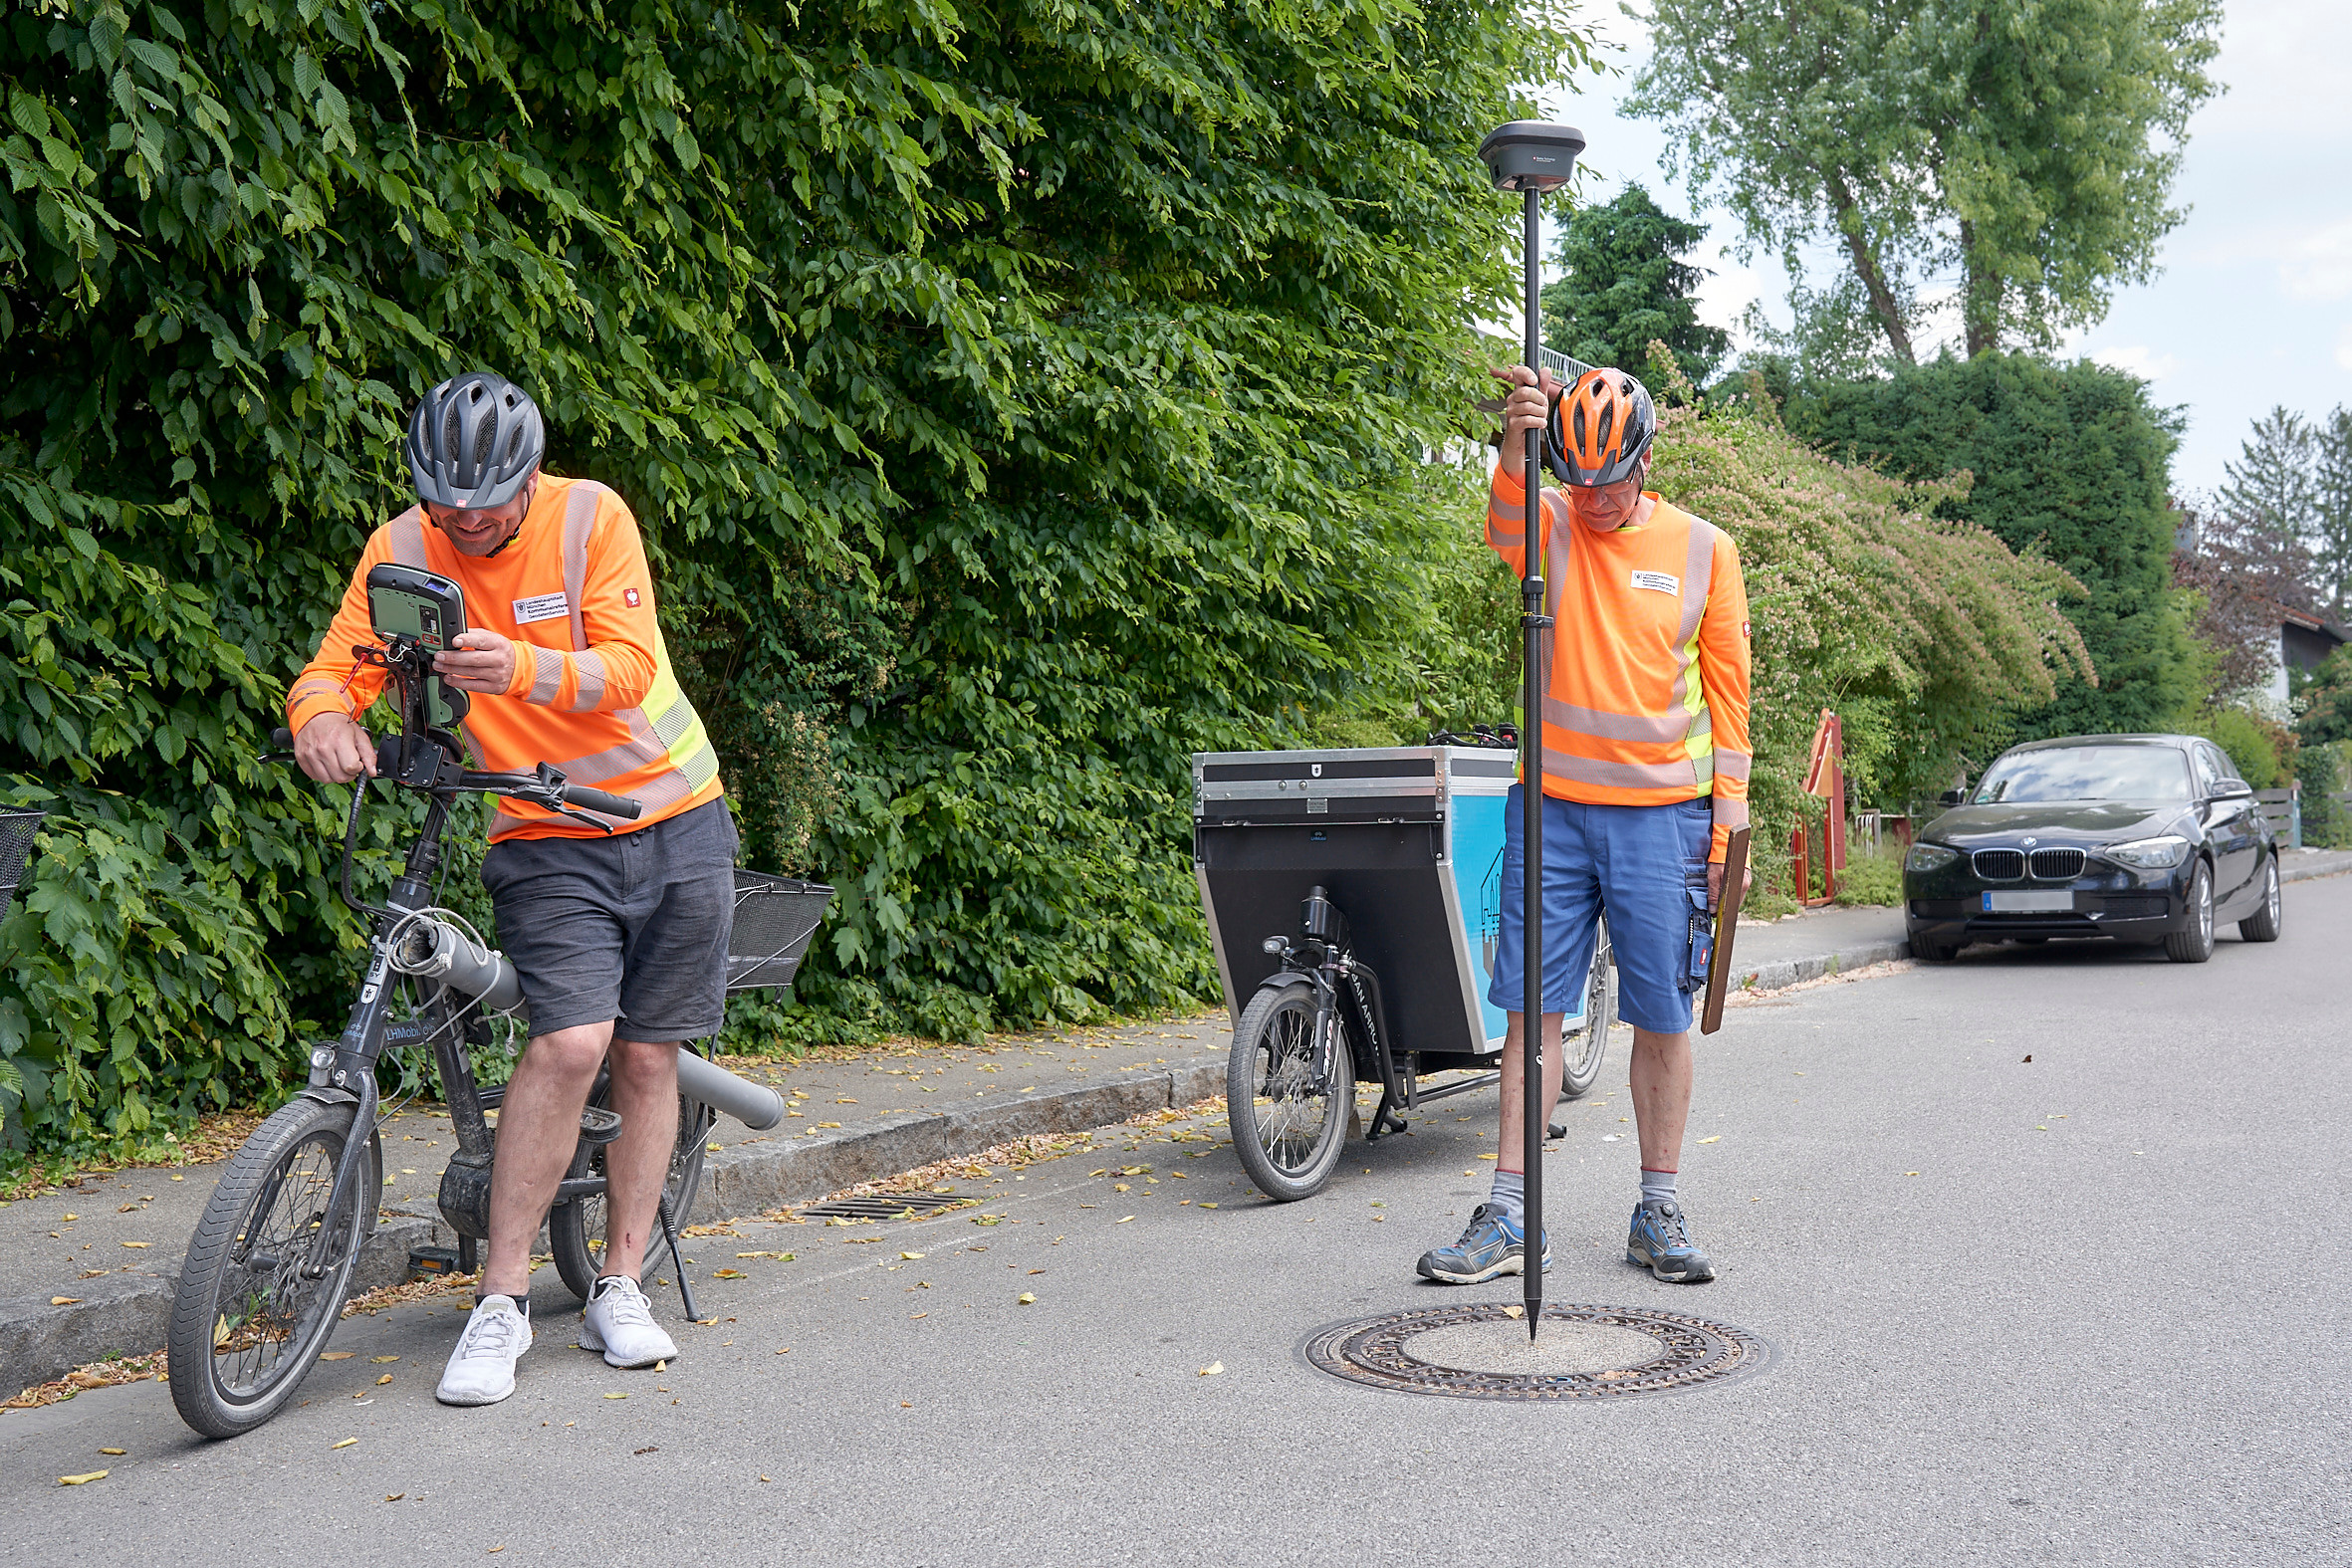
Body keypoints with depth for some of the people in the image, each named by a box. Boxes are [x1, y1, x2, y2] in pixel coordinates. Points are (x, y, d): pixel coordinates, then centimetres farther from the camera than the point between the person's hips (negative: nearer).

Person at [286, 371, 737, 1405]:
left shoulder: (590, 516, -12)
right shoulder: (401, 551, -7)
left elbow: (628, 668, -20)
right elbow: (333, 669, -10)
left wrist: (523, 668, -40)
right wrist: (323, 717, -35)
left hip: (674, 823, 1)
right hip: (546, 841, -1)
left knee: (646, 1057, 4)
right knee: (571, 1041, -19)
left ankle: (619, 1287, 17)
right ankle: (502, 1299, -9)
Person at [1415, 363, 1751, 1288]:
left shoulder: (1702, 549, 3)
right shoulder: (1547, 526, 3)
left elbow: (1728, 680, 6)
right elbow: (1504, 527, -22)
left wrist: (1731, 798, 0)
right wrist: (1516, 441, -40)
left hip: (1663, 811, 0)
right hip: (1552, 805, 0)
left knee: (1662, 1017, 4)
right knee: (1533, 1008, 1)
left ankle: (1658, 1215, 16)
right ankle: (1511, 1218, 6)